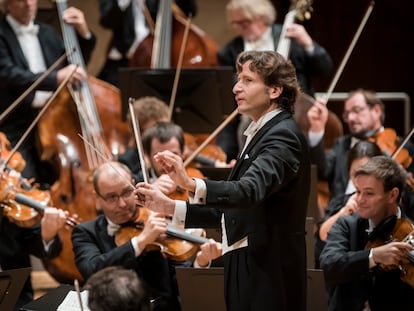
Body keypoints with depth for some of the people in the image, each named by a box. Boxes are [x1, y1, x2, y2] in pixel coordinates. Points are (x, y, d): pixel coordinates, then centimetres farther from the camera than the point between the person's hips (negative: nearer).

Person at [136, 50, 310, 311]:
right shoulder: (263, 133, 19)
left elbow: (249, 191, -31)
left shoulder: (283, 135, -13)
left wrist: (192, 185, -45)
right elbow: (232, 211, 20)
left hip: (268, 274, -10)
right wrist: (171, 208, 12)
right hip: (250, 270, 10)